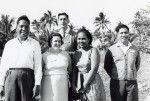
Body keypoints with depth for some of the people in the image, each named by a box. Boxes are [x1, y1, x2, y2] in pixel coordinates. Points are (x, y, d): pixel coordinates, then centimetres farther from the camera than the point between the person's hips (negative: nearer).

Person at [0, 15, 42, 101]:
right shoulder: (9, 44, 17)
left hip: (27, 76, -1)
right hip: (11, 77, 2)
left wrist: (37, 84, -6)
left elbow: (38, 66, 3)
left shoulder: (35, 44, 11)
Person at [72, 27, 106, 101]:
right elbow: (74, 70, 9)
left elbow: (94, 69, -13)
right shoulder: (76, 53, 9)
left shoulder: (93, 51, -7)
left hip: (93, 83, -4)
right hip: (80, 85, 5)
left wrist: (85, 84, -14)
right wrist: (73, 84, -3)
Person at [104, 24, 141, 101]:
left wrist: (133, 74, 10)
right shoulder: (111, 49, 1)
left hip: (132, 82, 2)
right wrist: (114, 76, 1)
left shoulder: (135, 49, 8)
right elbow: (107, 66, 7)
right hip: (117, 83, -2)